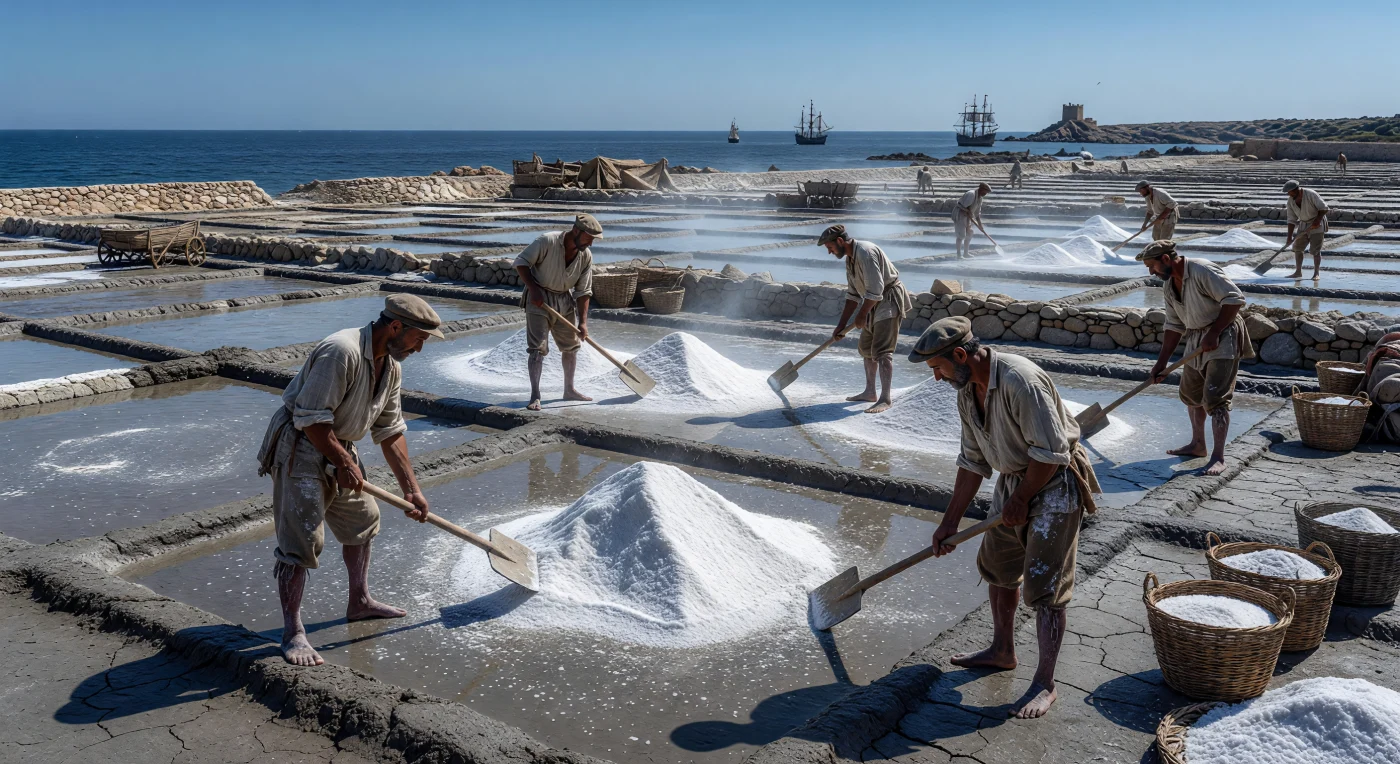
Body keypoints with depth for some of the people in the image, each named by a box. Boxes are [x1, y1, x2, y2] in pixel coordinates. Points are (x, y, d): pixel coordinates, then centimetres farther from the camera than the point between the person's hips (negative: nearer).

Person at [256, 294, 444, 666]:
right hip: (300, 449, -10)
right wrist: (344, 463, -18)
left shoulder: (391, 366, 4)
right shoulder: (341, 351, -27)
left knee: (362, 518, 19)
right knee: (300, 540, -11)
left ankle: (359, 602, 36)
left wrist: (412, 489, 6)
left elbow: (390, 432, 9)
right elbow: (311, 419, -27)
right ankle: (292, 633, -2)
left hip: (338, 447, 10)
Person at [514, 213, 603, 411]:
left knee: (571, 346, 13)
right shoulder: (547, 241, -22)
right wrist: (533, 289, -22)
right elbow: (521, 262, -16)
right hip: (539, 299, -6)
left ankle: (569, 390, 29)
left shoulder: (586, 256, -7)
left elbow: (583, 291, -2)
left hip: (564, 300, 6)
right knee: (537, 348, -11)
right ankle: (535, 396, -7)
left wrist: (583, 322, -8)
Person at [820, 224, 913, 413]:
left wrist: (861, 315, -12)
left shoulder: (865, 253, -23)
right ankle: (870, 392, 29)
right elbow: (853, 295, 14)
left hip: (890, 299, -11)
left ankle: (885, 399, -15)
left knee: (882, 351, -15)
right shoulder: (850, 258, 8)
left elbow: (875, 291, -26)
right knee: (866, 347, 18)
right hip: (874, 303, 11)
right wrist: (841, 325, 11)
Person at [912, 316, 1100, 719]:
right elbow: (973, 461, 8)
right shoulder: (967, 391, 0)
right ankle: (1002, 651, 37)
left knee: (1044, 584, -7)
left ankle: (1044, 684, 4)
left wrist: (1020, 500, -14)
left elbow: (1050, 451, -27)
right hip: (1014, 480, 9)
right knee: (997, 566, 19)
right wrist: (950, 521, 8)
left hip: (1056, 483, -9)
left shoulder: (1020, 380, -29)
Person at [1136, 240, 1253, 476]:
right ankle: (1198, 444, 32)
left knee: (1216, 397, -13)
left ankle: (1218, 458, -10)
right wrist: (1161, 364, 5)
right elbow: (1174, 325, 9)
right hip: (1196, 337, 9)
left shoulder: (1202, 271, -22)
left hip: (1223, 335, -9)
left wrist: (1214, 333, -23)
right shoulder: (1168, 285, 5)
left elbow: (1234, 299, -24)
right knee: (1190, 393, 16)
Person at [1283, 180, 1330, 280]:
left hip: (1317, 224, -6)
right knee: (1297, 248, 6)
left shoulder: (1311, 194, -22)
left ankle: (1316, 274, -5)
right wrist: (1289, 237, -8)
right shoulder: (1291, 201, -6)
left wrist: (1317, 220, -30)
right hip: (1303, 224, 6)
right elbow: (1291, 220, -3)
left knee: (1315, 250, -10)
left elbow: (1324, 208, -18)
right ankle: (1298, 272, 15)